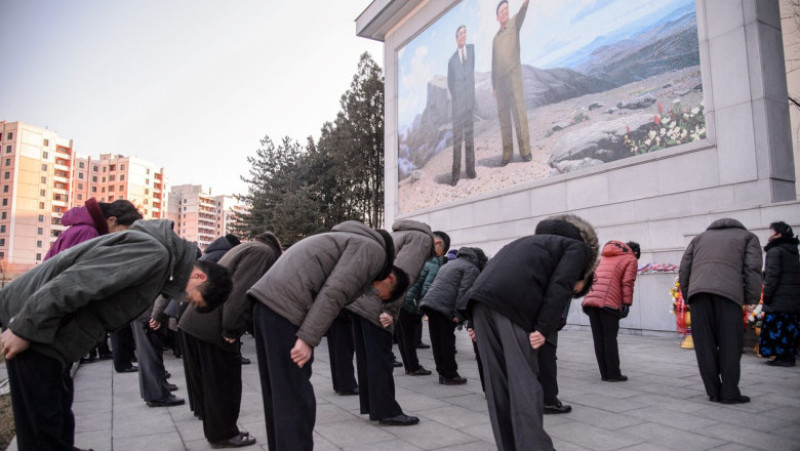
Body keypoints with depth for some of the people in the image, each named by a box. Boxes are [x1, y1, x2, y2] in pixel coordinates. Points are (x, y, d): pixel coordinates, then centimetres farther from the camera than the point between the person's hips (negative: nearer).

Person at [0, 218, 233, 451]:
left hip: (52, 323, 9)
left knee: (58, 409, 21)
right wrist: (25, 329, -23)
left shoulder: (165, 261, 8)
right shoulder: (154, 253, -25)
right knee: (43, 418, 2)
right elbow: (76, 282, -29)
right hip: (35, 318, -9)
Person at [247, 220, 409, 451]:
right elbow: (333, 294, -15)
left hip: (268, 299, 10)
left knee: (278, 395, 17)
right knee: (296, 398, -2)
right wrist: (307, 339, -16)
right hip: (285, 306, -10)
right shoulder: (373, 250, -2)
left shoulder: (357, 242, 27)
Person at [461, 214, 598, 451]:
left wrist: (477, 324, 22)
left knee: (497, 382, 11)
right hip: (513, 303, -7)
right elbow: (560, 287, -2)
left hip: (481, 299, 7)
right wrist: (543, 328, -7)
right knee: (524, 381, -2)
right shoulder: (578, 247, 19)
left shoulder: (535, 241, 38)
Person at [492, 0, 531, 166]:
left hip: (513, 75, -4)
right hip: (499, 80, 5)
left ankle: (525, 150, -10)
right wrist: (494, 86, 15)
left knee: (519, 112, -10)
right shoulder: (495, 38, 21)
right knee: (503, 117, 2)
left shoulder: (514, 24, 11)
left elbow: (521, 15, -12)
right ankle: (507, 154, 4)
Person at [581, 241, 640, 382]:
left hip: (590, 299, 5)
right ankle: (613, 374, 6)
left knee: (598, 339, 8)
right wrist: (626, 303, -6)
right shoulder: (631, 259, 11)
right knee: (610, 339, 2)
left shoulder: (604, 256, 28)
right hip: (608, 302, -5)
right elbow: (627, 283, -2)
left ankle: (604, 373, 13)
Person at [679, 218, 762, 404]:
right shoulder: (748, 237, 25)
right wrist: (752, 299, 7)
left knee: (704, 345, 6)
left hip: (697, 291, 3)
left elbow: (684, 269, 20)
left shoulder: (700, 237, 32)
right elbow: (752, 268, 7)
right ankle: (729, 393, 5)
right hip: (728, 292, -2)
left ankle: (713, 392, 10)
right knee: (730, 344, 4)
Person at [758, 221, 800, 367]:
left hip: (779, 299, -9)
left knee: (776, 328, -4)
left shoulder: (775, 251, -10)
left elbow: (772, 277, -17)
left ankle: (782, 356, -3)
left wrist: (766, 297, -13)